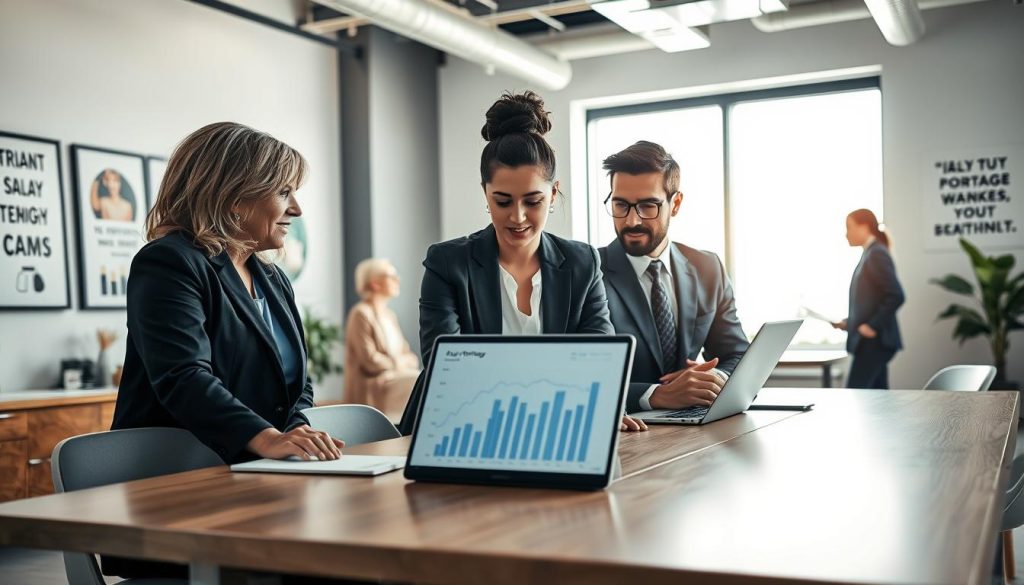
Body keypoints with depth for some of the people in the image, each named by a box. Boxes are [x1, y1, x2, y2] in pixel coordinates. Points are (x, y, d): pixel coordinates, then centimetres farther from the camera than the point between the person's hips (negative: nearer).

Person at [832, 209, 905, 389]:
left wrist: (872, 326, -19)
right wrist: (848, 322, 8)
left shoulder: (877, 254, -12)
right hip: (871, 341, 10)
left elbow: (896, 296, -21)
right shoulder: (870, 255, 17)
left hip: (875, 340, -10)